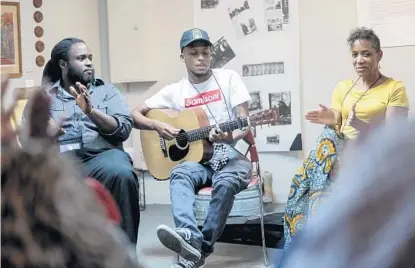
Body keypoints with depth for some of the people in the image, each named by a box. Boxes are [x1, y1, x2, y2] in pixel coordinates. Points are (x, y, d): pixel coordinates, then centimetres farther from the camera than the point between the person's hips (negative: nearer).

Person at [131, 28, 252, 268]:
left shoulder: (229, 78, 3)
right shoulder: (175, 91, 8)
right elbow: (135, 115, 9)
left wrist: (231, 137, -25)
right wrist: (157, 125, -12)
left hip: (230, 153, -1)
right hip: (197, 156, 2)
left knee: (226, 181, -36)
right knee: (179, 174, -33)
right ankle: (190, 239, -56)